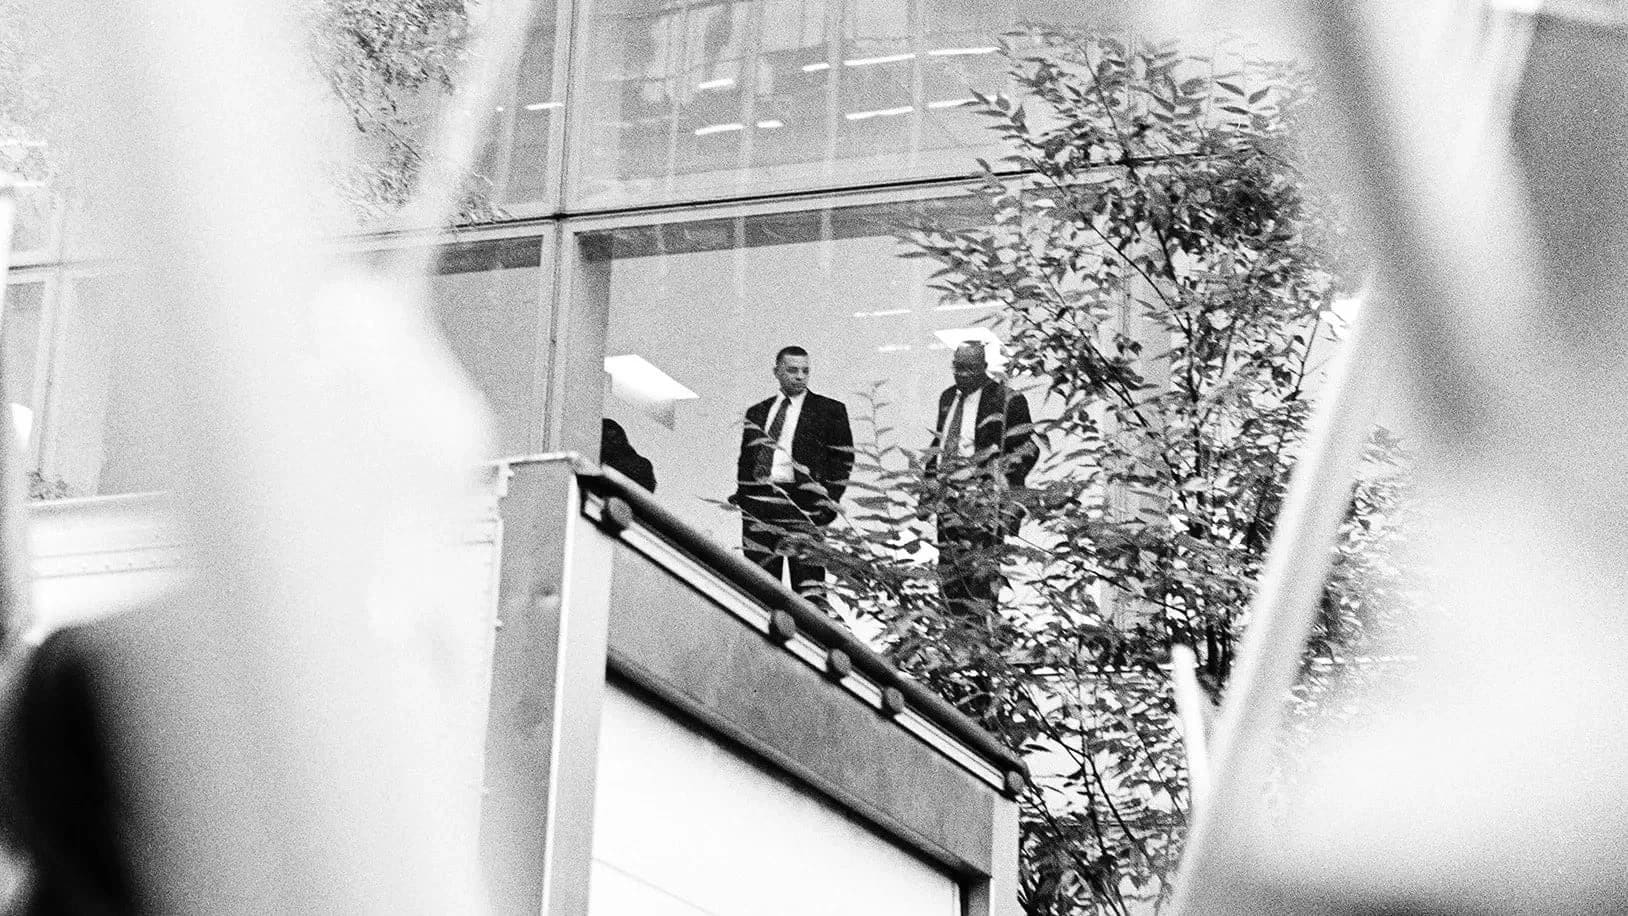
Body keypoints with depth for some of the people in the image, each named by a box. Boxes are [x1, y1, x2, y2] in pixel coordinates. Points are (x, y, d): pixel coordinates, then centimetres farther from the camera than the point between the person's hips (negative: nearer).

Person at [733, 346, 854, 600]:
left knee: (808, 579, -10)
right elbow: (744, 459, 22)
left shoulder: (829, 410, 8)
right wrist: (740, 495, 7)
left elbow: (843, 460, 4)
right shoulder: (756, 413, 20)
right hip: (757, 501, 4)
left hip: (804, 501, -4)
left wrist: (829, 501, -6)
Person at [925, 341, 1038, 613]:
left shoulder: (1005, 400, -3)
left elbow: (1024, 449, -4)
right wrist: (930, 480, 20)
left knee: (980, 569, -15)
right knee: (949, 566, 5)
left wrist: (1003, 482, -12)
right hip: (950, 494, 7)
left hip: (986, 496, -7)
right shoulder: (948, 398, 18)